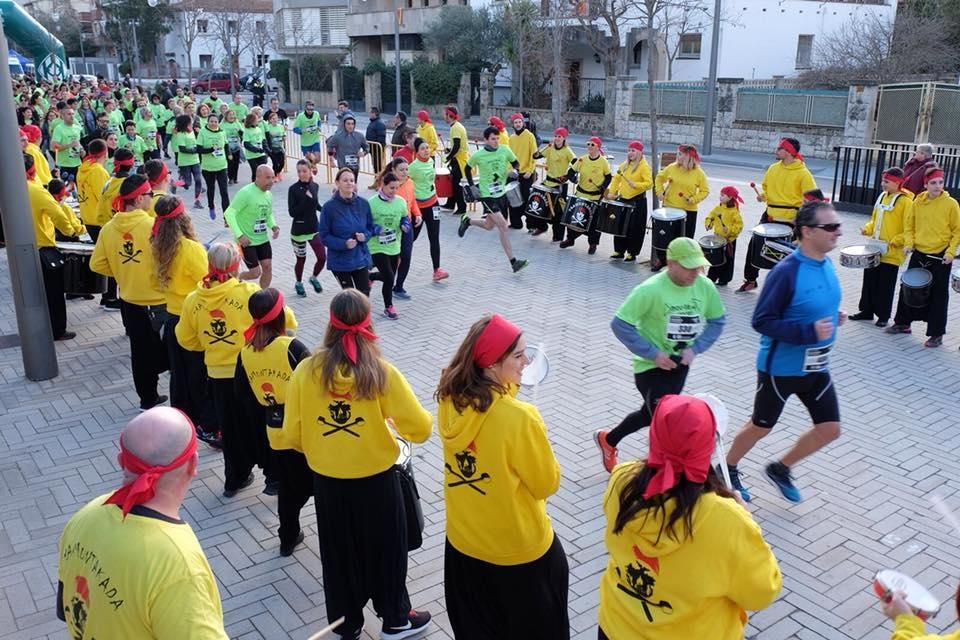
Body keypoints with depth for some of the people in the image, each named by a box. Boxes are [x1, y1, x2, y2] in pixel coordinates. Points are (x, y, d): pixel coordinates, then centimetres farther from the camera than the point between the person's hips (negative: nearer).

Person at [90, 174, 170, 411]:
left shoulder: (108, 228, -3)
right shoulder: (152, 225, -20)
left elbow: (97, 264, 2)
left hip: (130, 300, 5)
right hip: (158, 300, -5)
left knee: (140, 351, 15)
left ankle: (148, 398, 26)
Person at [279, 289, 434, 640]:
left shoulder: (306, 371, -13)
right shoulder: (382, 373, -19)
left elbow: (292, 434, -6)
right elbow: (420, 428, -16)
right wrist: (396, 423, 5)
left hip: (327, 480, 2)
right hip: (376, 479, -2)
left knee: (339, 553, 21)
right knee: (385, 549, 19)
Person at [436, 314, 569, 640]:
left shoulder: (449, 399, -14)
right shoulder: (520, 418, -32)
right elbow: (547, 484, -17)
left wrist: (508, 385, -3)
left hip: (462, 539, 6)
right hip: (519, 547, -6)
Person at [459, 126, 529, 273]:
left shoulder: (504, 150, -4)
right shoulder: (478, 155, -11)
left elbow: (515, 163, 11)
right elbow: (468, 169, 6)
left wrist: (513, 170, -11)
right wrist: (472, 186, 0)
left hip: (501, 193, 5)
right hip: (486, 194, -5)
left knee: (489, 226, 18)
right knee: (502, 224, -15)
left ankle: (467, 220, 48)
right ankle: (513, 261, -12)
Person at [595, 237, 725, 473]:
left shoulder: (705, 286, -10)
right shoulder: (651, 289, -25)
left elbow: (717, 321, 5)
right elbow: (620, 324, -21)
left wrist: (695, 348, -11)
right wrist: (653, 353, -23)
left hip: (680, 365, 6)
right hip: (651, 366, -6)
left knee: (650, 414, 20)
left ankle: (608, 439, 44)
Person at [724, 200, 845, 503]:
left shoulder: (826, 264, 0)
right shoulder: (787, 271, -25)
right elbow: (761, 321, -24)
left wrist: (833, 317, -3)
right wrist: (809, 331, -29)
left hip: (817, 367, 7)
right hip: (781, 367, -7)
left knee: (830, 429, 9)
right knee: (761, 427, 11)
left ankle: (780, 469, 31)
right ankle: (728, 470, 36)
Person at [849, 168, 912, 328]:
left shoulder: (905, 201, -12)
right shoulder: (882, 196, 9)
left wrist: (894, 242, -20)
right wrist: (867, 229, 2)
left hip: (891, 253, -7)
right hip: (874, 249, 7)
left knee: (886, 285, 2)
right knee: (869, 281, 12)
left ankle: (883, 316, 14)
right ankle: (866, 310, 23)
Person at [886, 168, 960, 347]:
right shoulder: (918, 202, -1)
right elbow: (909, 225, 8)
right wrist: (908, 243, -6)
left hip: (941, 257, -4)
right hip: (918, 253, 4)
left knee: (938, 295, 3)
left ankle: (936, 334, 11)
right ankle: (902, 323, 30)